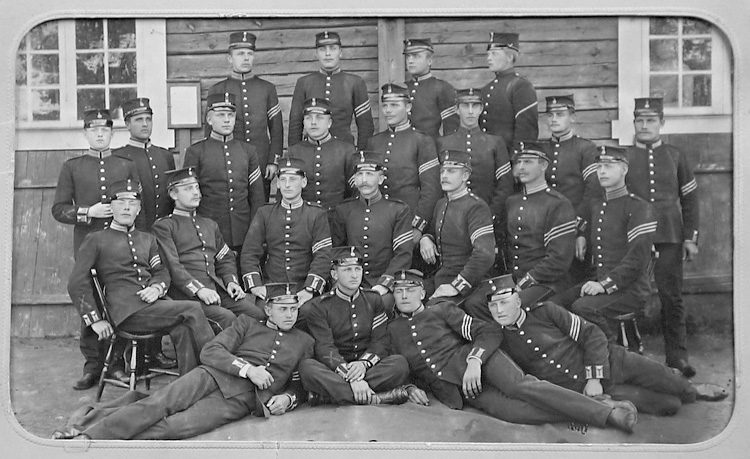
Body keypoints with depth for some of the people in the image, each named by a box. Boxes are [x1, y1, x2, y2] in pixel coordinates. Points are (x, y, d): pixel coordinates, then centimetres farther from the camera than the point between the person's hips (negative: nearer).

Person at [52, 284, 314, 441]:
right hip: (214, 375, 2)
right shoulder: (247, 324, 17)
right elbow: (210, 352, 6)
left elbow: (300, 386, 23)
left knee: (178, 426, -27)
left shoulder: (304, 342, 21)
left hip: (242, 399, -1)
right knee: (158, 403, -26)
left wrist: (287, 398, -1)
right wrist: (247, 368, -9)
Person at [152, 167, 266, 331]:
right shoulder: (163, 226, 5)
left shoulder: (210, 225, 27)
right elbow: (172, 266, -7)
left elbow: (226, 259, 25)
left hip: (218, 289, 6)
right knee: (227, 317, -30)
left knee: (258, 314, -17)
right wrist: (198, 290, -19)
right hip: (186, 294, -6)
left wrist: (231, 281, 4)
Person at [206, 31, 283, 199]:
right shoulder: (216, 91, 5)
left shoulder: (267, 88, 8)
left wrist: (273, 161, -1)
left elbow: (276, 129, 7)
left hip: (262, 167, 1)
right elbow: (210, 132, 7)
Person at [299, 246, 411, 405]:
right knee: (306, 367, -33)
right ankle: (374, 398, -36)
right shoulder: (319, 306, 0)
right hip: (334, 370, -2)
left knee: (400, 363, -26)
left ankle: (329, 392, -28)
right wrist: (350, 376, -28)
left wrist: (364, 363, -20)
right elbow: (325, 348, -11)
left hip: (370, 367, 2)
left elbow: (380, 342, 3)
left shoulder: (373, 300, 10)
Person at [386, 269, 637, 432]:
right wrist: (409, 388, 0)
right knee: (515, 411, -27)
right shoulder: (392, 330, 18)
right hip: (454, 389, 1)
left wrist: (475, 360, -16)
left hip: (482, 361, 0)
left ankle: (604, 409, -32)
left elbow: (490, 332, 3)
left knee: (521, 386, -31)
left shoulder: (441, 310, 10)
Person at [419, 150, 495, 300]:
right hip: (440, 281, 8)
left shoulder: (476, 207, -13)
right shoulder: (441, 205, 12)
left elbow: (485, 255, -23)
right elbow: (433, 231, 30)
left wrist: (456, 286, -23)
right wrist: (425, 239, 5)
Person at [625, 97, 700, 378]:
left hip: (669, 238, 1)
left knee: (672, 297, 1)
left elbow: (690, 199, 10)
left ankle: (677, 356, 9)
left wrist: (691, 238, 4)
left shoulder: (675, 156, 8)